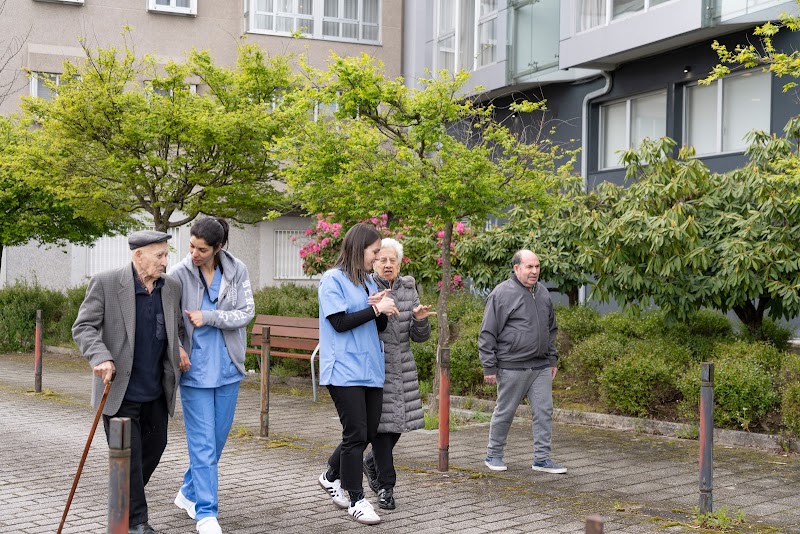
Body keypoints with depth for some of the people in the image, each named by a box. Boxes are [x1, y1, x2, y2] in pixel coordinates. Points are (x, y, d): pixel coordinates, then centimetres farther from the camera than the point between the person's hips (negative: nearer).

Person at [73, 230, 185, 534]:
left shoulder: (171, 287, 4)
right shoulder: (105, 283, -11)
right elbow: (83, 327, -10)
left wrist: (178, 348, -1)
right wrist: (100, 357, -26)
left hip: (156, 391, 5)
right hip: (120, 390, -5)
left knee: (155, 446, 15)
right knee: (128, 456, -1)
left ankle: (127, 499, 38)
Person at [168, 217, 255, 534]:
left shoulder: (237, 271, -2)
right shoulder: (179, 274, -9)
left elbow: (246, 313, -6)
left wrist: (209, 317, -16)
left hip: (228, 368, 4)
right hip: (195, 369, -3)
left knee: (218, 438, 14)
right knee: (203, 442, -4)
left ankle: (189, 493, 33)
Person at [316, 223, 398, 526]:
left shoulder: (367, 281, 15)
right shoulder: (333, 279, -7)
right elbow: (340, 322, -15)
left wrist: (382, 310, -5)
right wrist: (376, 308, -12)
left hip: (370, 369, 8)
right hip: (345, 371, -8)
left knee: (369, 432, 10)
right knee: (356, 434, -6)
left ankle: (332, 477, 31)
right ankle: (356, 500, 5)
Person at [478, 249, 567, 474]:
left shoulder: (542, 292, 12)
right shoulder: (502, 294, -9)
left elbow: (551, 329, 23)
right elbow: (487, 334, -8)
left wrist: (552, 359, 19)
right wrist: (489, 367, -10)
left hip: (541, 366, 6)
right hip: (512, 367, -6)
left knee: (544, 411, 3)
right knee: (504, 412, 5)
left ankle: (541, 458, 10)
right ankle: (493, 455, 20)